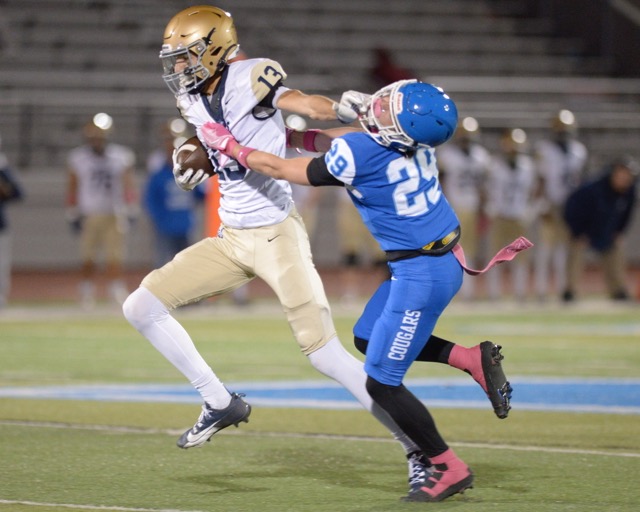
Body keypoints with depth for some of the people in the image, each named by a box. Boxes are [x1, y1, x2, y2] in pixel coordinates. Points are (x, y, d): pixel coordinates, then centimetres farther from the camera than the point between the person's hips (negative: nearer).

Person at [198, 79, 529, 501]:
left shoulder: (358, 155, -26)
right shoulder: (417, 130, -6)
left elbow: (281, 170, -9)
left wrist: (230, 146, 5)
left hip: (422, 275, -9)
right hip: (442, 259, 9)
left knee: (381, 383, 3)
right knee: (368, 337, 25)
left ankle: (450, 469, 10)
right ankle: (472, 358, 15)